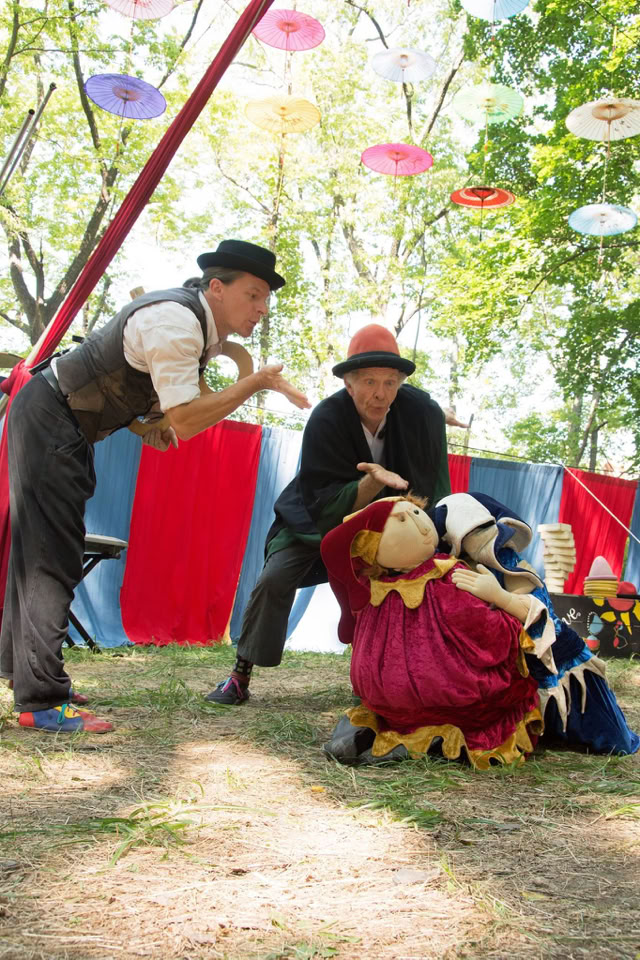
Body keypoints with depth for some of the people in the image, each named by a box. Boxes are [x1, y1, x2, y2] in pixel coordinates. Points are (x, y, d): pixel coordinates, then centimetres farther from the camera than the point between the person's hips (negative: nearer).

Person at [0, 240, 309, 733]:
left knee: (41, 550, 16)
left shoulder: (202, 322, 7)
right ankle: (42, 699, -11)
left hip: (70, 428, 10)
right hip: (47, 419, -10)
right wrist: (256, 382, -25)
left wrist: (154, 419, 5)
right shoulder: (174, 322, -25)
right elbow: (185, 419, -29)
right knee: (51, 556, -13)